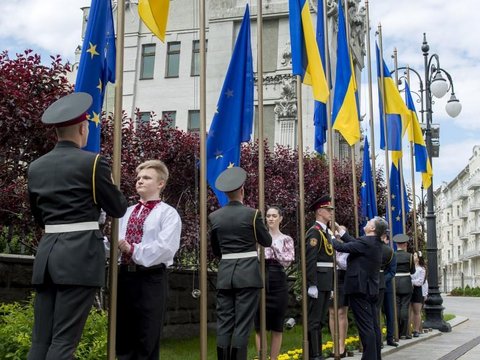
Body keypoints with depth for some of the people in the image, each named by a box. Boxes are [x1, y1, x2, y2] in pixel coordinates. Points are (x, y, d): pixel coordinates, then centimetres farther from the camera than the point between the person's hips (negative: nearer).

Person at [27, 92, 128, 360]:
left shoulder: (36, 167, 11)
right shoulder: (93, 162, -6)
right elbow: (118, 208, 2)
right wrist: (112, 186, 21)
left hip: (47, 252, 6)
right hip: (80, 255, -6)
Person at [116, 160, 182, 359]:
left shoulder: (168, 213, -3)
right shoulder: (127, 212, 18)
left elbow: (165, 246, -17)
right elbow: (116, 241, 11)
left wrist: (133, 250, -18)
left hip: (151, 278, -6)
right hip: (125, 275, 6)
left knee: (147, 340, 2)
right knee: (123, 338, 11)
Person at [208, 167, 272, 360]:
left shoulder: (215, 216, 3)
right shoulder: (252, 213, -8)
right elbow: (267, 241, 5)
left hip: (225, 273, 3)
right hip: (248, 273, -3)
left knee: (224, 325, 7)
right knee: (242, 325, -1)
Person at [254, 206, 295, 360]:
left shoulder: (286, 239, 6)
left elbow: (287, 261, -6)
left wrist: (273, 245, -15)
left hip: (278, 282, -1)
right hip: (261, 281, 1)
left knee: (277, 326, 4)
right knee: (260, 326, 1)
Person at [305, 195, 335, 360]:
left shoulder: (327, 232, 17)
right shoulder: (314, 232, -12)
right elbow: (310, 260, -18)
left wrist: (331, 285, 19)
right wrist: (312, 285, -23)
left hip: (326, 282, 9)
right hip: (317, 283, -9)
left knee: (320, 320, 13)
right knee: (314, 320, -5)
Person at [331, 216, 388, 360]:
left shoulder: (365, 242, -17)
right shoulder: (376, 243, 11)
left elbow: (341, 247, -15)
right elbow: (354, 242, 18)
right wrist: (339, 229, 24)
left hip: (359, 289, -9)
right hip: (371, 289, 9)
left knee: (365, 326, -8)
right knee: (373, 326, 11)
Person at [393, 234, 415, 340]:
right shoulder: (409, 256, -4)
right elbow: (413, 271, 5)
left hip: (394, 282, 2)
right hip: (406, 283, -2)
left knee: (396, 307, 4)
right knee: (405, 307, 0)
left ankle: (397, 333, 7)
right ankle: (404, 333, 0)